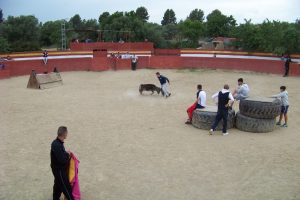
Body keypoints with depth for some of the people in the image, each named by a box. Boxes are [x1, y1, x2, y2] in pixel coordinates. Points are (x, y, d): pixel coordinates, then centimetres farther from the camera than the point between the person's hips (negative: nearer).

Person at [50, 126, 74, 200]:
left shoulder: (57, 142, 0)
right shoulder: (57, 145, -30)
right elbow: (62, 160, -29)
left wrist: (66, 154, 0)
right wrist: (67, 154, -13)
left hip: (59, 169, 10)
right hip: (59, 170, -10)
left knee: (58, 185, 24)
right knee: (66, 187, 1)